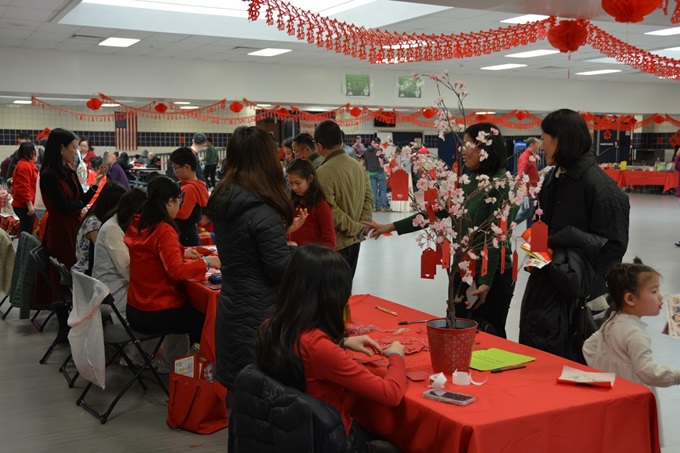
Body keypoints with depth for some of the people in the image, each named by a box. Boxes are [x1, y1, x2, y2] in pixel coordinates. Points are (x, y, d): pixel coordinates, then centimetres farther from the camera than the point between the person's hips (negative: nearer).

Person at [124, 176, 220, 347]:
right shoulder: (163, 230, -21)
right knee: (206, 317, 11)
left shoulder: (136, 224, 4)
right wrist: (206, 262, -15)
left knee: (192, 306, 26)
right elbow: (177, 270, -27)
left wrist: (182, 252, 16)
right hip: (155, 314, -8)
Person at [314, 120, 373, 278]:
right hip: (355, 241, 8)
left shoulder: (323, 173, -21)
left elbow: (331, 211, -22)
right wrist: (361, 226, 0)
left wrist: (355, 227, -11)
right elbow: (368, 199, 6)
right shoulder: (358, 166, 5)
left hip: (335, 244, -7)